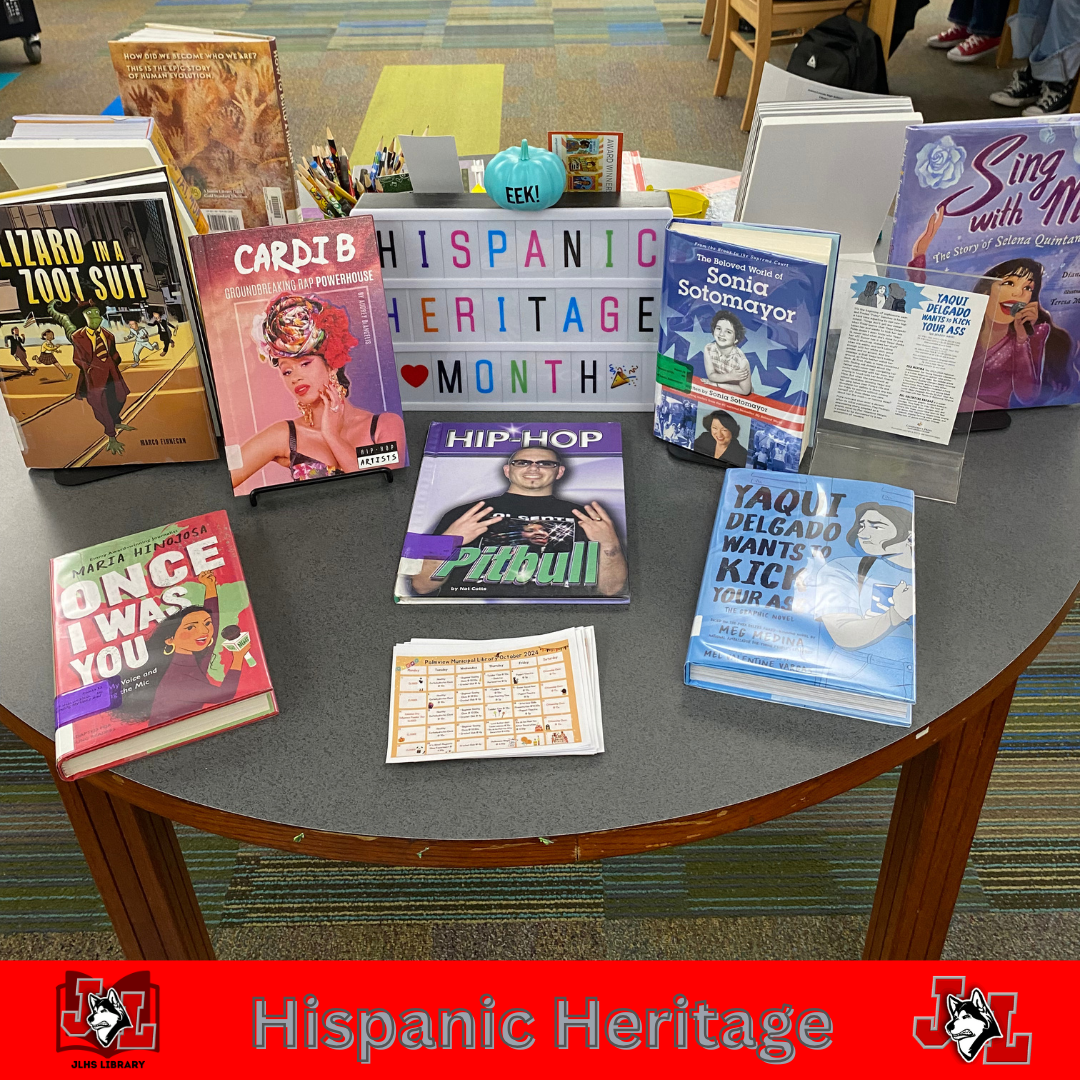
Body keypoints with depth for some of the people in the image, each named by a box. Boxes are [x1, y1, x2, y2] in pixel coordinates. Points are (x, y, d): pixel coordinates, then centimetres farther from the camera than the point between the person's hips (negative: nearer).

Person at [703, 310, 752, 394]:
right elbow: (711, 376, -11)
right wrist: (730, 376, -29)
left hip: (738, 394, -4)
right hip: (718, 390, 4)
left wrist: (716, 384, -15)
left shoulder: (741, 360, -29)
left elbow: (744, 391, -20)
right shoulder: (709, 349, -17)